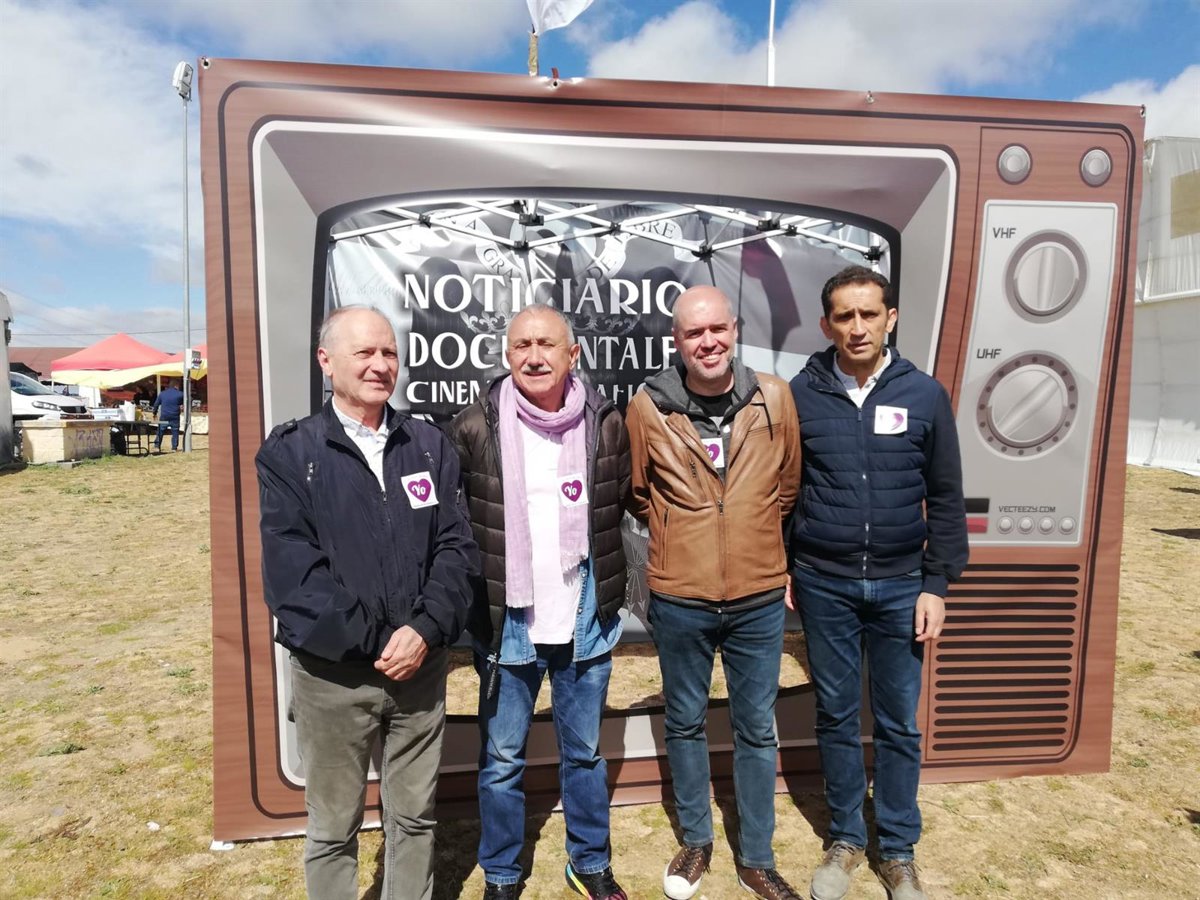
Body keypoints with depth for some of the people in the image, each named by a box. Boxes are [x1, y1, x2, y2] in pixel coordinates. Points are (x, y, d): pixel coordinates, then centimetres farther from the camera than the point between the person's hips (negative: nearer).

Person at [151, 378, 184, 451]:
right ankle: (174, 448, 2)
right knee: (175, 432, 4)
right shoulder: (179, 394, -4)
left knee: (160, 432, 9)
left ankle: (157, 447, 6)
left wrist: (154, 412, 25)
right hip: (175, 417, -2)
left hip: (164, 417, 2)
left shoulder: (162, 393, 5)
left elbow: (156, 404, 12)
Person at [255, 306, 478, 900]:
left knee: (415, 817, 17)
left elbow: (457, 546, 0)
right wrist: (373, 641, -14)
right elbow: (289, 569, -11)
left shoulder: (430, 446, 5)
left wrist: (425, 631, -14)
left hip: (421, 666, 3)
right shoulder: (289, 453, -3)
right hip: (331, 672, -2)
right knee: (332, 828, 15)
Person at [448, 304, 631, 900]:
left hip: (586, 620, 2)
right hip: (506, 621, -1)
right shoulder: (474, 428, -8)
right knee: (501, 759, 15)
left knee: (585, 752, 19)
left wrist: (600, 575, 6)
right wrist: (474, 596, -2)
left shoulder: (607, 425, -3)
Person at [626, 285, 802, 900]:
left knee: (756, 731, 14)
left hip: (759, 598, 1)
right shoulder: (648, 408, -10)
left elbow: (788, 484, 9)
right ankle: (696, 840, 40)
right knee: (685, 724, 17)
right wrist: (679, 537, 5)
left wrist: (755, 541, 10)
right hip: (679, 600, 0)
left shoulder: (774, 398, -6)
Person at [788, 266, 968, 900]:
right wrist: (780, 572, 3)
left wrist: (937, 585, -1)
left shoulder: (924, 395, -2)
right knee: (836, 717, 13)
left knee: (899, 724, 11)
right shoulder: (800, 395, -3)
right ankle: (846, 840, 32)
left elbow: (945, 499, 2)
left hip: (900, 586, 1)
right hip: (823, 585, 0)